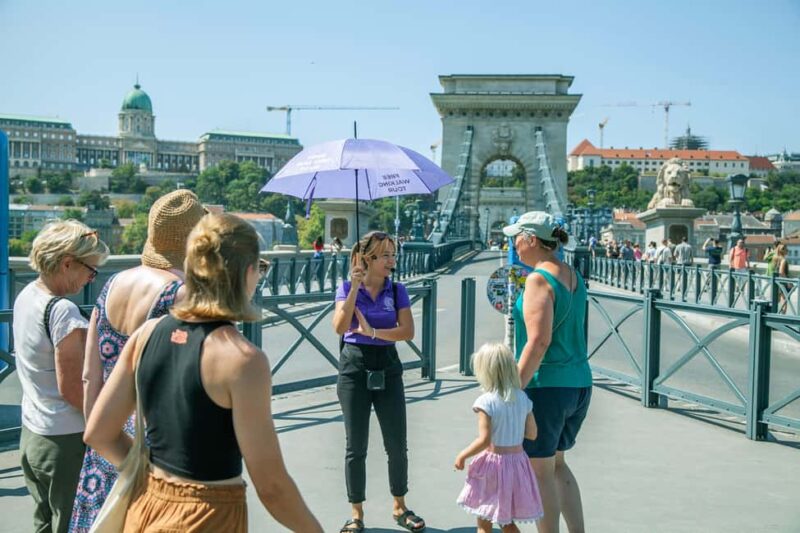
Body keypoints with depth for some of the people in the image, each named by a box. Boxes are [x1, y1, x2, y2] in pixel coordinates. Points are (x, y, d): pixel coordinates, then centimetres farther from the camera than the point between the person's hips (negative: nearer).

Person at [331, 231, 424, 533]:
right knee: (356, 446, 4)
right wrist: (355, 287, -21)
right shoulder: (347, 289, -3)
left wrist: (371, 331, -16)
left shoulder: (397, 290, 1)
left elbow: (408, 331, -9)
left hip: (388, 369, 2)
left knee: (397, 445, 6)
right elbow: (340, 327, -18)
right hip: (355, 369, -2)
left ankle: (400, 508, 25)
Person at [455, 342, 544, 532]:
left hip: (494, 463, -5)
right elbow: (532, 434, 4)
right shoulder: (522, 398, -1)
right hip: (517, 462, 5)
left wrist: (463, 455, -7)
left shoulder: (486, 402, -17)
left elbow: (484, 441, -21)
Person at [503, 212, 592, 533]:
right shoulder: (573, 275, 10)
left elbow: (538, 342, -22)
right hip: (579, 384, 9)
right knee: (557, 464, 21)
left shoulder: (539, 279, -15)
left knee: (541, 471, 4)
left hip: (546, 385, -9)